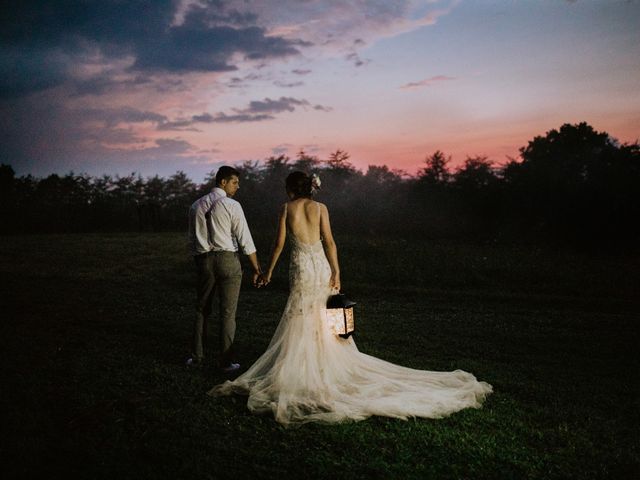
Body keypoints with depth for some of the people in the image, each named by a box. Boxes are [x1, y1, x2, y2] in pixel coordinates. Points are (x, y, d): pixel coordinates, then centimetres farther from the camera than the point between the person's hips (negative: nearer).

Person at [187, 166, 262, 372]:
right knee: (228, 313, 2)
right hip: (227, 259, -5)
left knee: (202, 309, 16)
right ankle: (226, 361, 7)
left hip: (203, 260, 5)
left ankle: (197, 356, 22)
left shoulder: (196, 206, 9)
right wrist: (256, 268, -4)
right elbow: (245, 240, -9)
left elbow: (192, 239, 13)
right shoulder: (232, 206, -7)